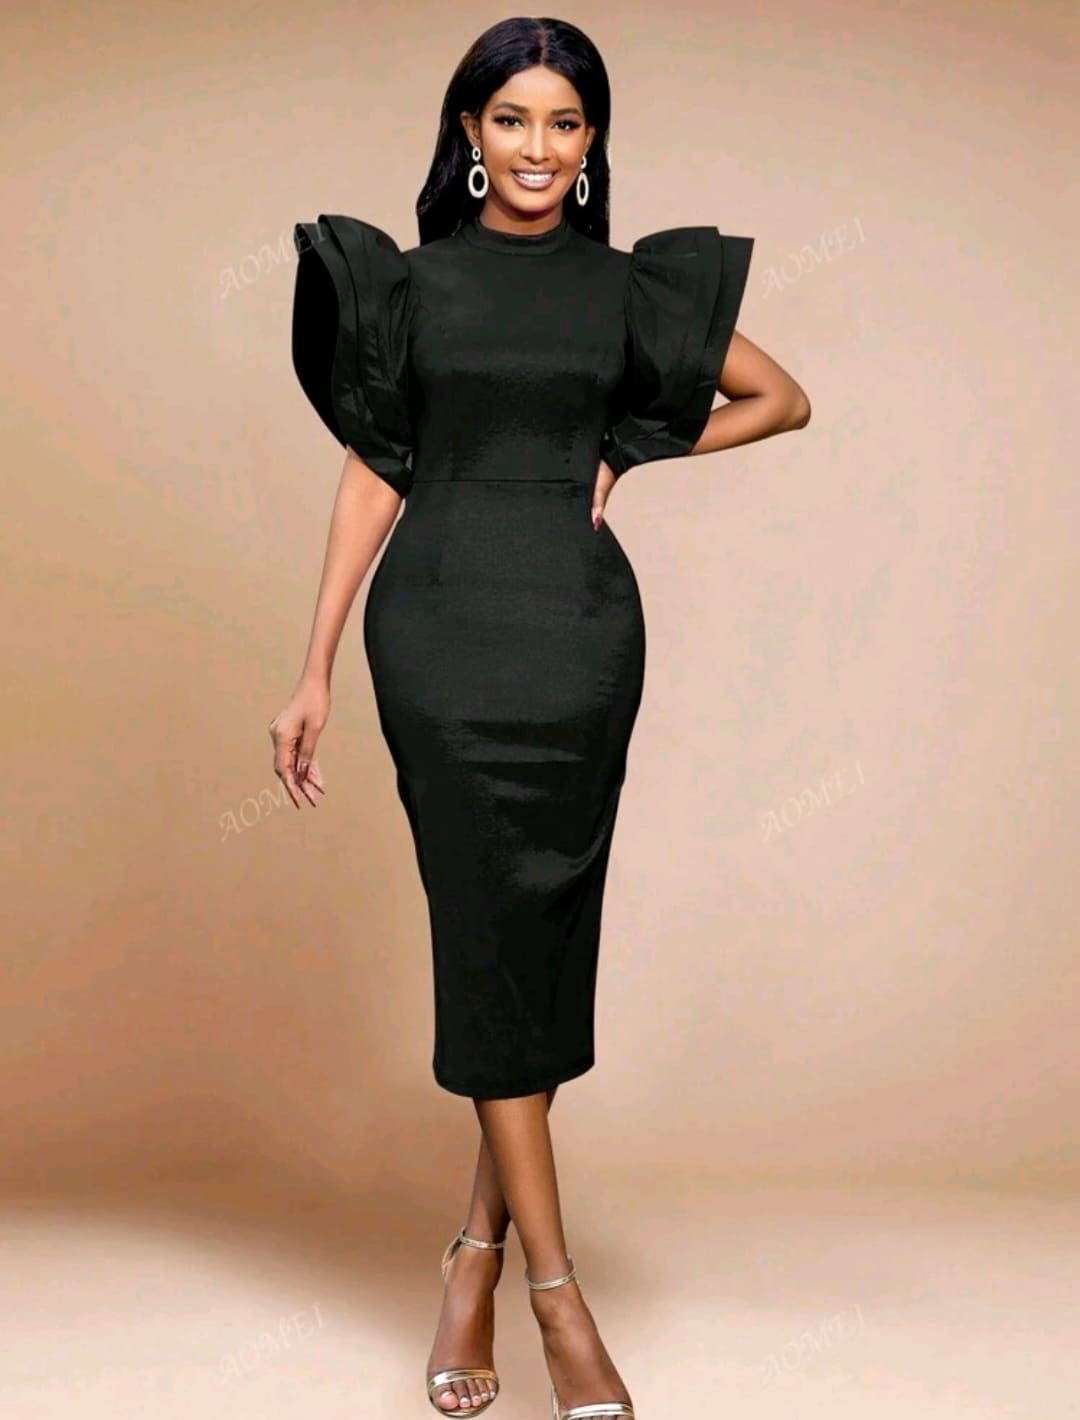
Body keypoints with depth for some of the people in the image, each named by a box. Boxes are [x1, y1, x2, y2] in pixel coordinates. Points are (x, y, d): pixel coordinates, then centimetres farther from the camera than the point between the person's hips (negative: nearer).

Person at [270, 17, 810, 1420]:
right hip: (441, 626, -1)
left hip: (578, 631, 2)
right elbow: (372, 474, 6)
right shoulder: (412, 284, 8)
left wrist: (629, 451, 5)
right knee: (486, 927, -5)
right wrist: (316, 671, 0)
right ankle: (558, 1293, 2)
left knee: (552, 935, 2)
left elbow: (785, 399, 18)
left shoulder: (629, 290, 11)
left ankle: (478, 1259, 16)